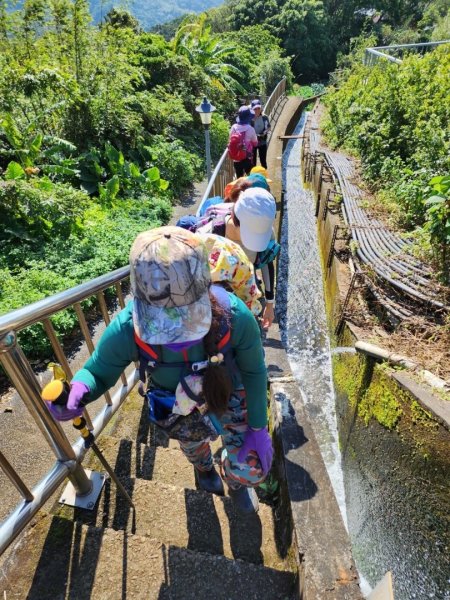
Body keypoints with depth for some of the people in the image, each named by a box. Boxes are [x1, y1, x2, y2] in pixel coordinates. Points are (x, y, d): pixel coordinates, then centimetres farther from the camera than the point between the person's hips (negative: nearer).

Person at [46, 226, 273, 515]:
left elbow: (254, 371, -20)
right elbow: (98, 373, -19)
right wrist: (78, 389, -43)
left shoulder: (234, 316, -40)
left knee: (252, 471, 5)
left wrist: (258, 427, -13)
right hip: (177, 408, 1)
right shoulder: (127, 329, -40)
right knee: (193, 446, 32)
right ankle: (204, 468, 75)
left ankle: (235, 481, 49)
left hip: (229, 394, -1)